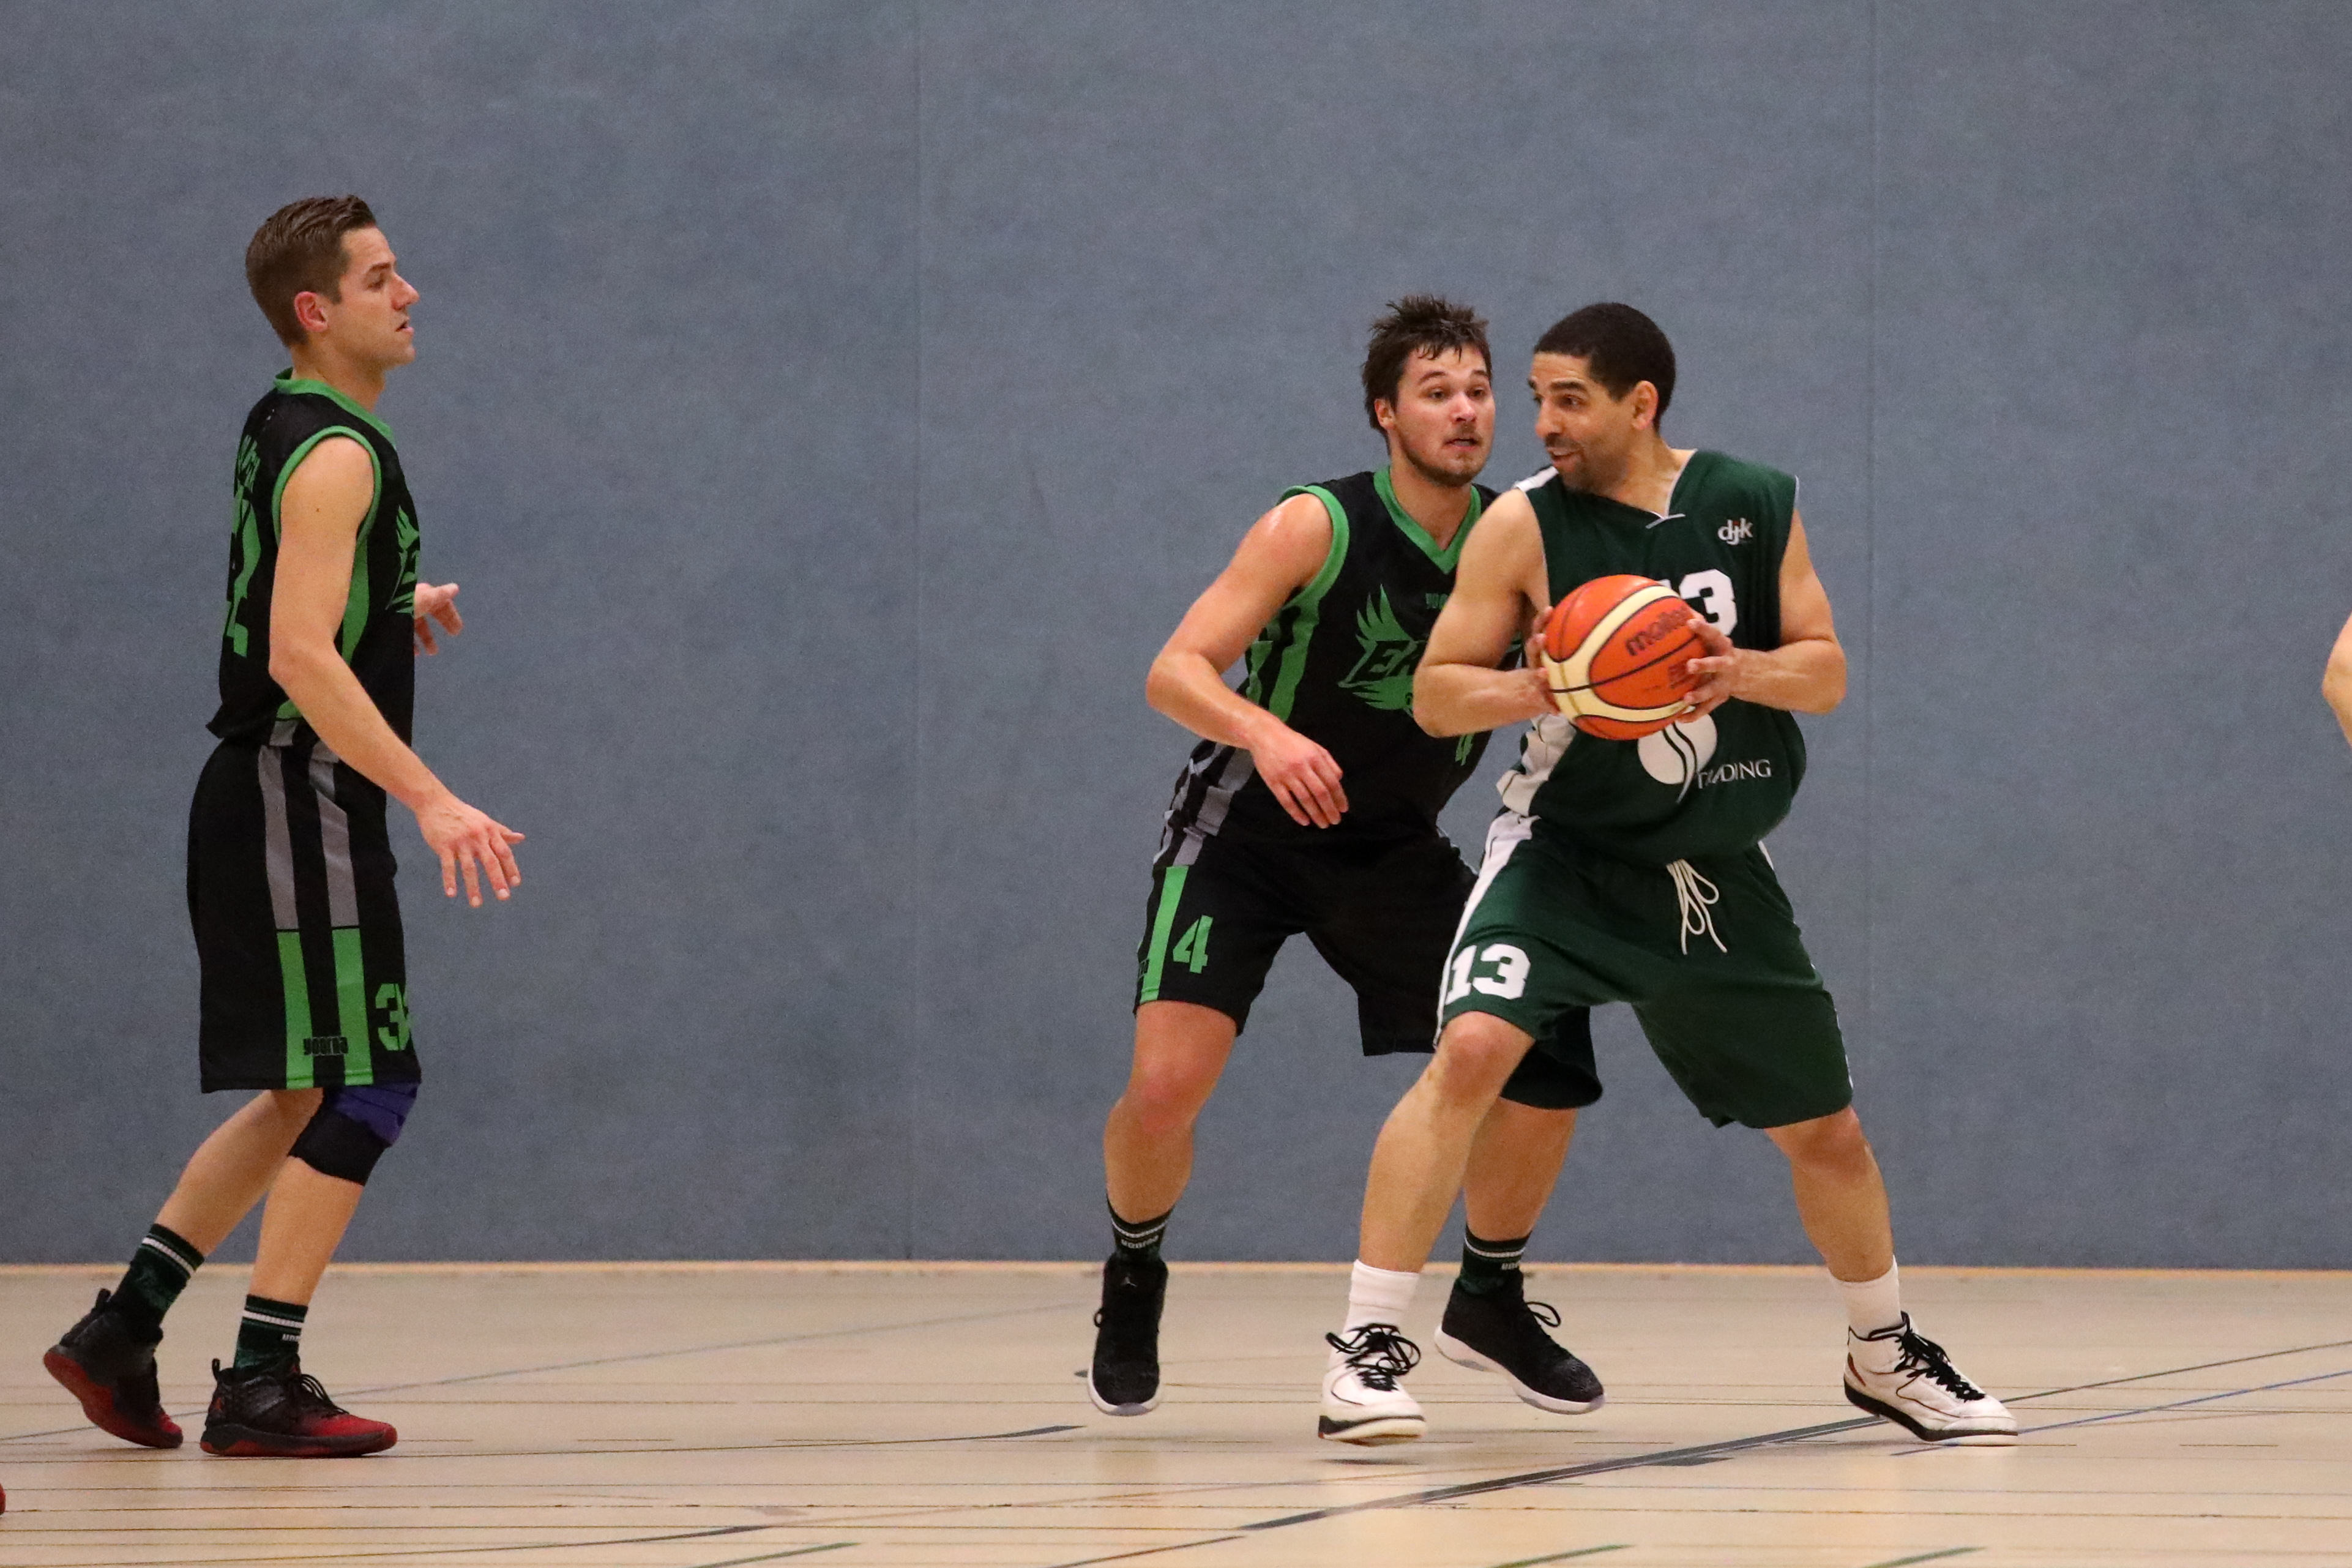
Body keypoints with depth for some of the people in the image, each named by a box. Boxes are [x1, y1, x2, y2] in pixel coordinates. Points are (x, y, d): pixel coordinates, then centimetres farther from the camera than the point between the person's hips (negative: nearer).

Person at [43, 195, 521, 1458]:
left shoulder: (285, 430, 14)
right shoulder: (334, 455, -17)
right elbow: (301, 658, -26)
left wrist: (394, 611, 16)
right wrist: (432, 802, -30)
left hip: (269, 807, 10)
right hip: (297, 798, -10)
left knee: (304, 1094, 17)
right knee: (362, 1087, -7)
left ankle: (122, 1329, 17)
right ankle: (260, 1387, -6)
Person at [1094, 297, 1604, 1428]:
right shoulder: (1317, 529, -18)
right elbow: (1174, 672, -23)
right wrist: (1263, 732, -43)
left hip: (1394, 854, 4)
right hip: (1245, 829, -4)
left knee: (1546, 1071, -7)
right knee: (1167, 1084, -21)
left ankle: (1489, 1300, 19)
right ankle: (1132, 1283, 11)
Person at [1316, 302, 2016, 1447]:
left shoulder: (1755, 506, -2)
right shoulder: (1525, 524, -9)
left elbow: (1826, 672, 2)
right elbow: (1434, 694, -7)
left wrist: (1739, 672, -19)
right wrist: (1534, 689, -27)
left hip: (1715, 870, 3)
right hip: (1565, 855, -3)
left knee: (1823, 1128, 11)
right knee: (1472, 1050, -28)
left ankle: (1885, 1354, 36)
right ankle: (1368, 1351, -24)